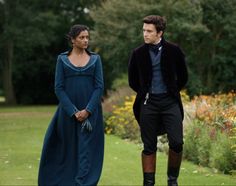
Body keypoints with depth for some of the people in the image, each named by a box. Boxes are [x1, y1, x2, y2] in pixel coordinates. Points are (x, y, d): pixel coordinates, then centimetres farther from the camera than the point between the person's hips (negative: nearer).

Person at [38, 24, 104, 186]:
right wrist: (73, 111, -11)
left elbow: (99, 87, -1)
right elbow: (59, 88, -2)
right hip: (68, 111, 0)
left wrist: (88, 110, -13)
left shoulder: (95, 59, 5)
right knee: (69, 148, 8)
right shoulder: (62, 59, 3)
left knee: (87, 149, -5)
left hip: (90, 111, 0)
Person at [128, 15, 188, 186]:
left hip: (170, 101, -1)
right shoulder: (138, 54, 3)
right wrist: (144, 94, 10)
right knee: (149, 146, 3)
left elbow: (183, 77, 9)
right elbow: (132, 80, 15)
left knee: (176, 143, -8)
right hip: (148, 102, 1)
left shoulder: (173, 51, -1)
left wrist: (172, 92, 10)